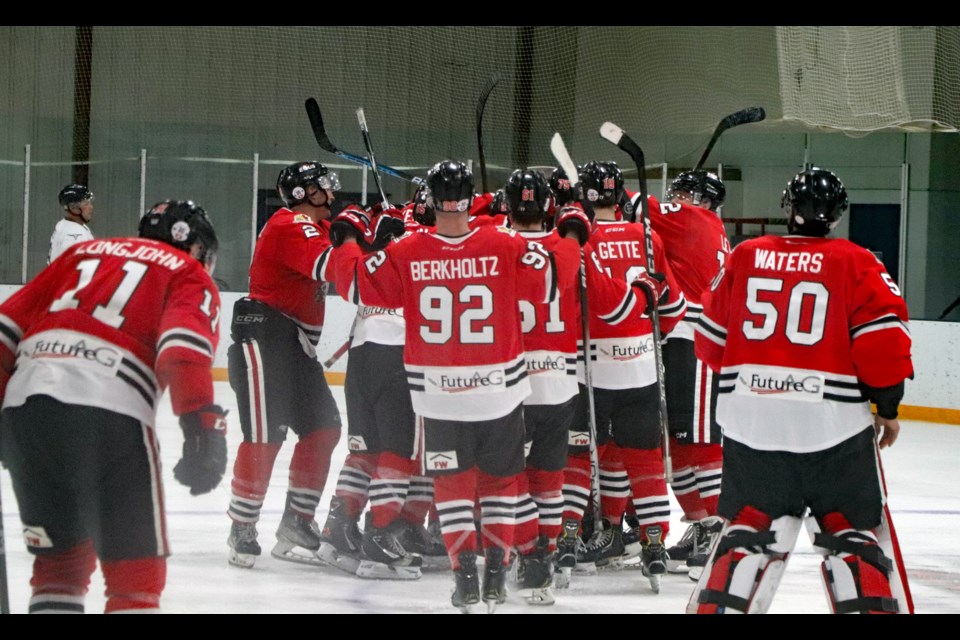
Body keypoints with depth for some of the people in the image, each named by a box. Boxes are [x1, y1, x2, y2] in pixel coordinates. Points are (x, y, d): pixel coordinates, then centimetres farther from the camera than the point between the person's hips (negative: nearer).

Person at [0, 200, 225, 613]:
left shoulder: (85, 252, 31)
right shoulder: (191, 277, 16)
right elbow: (183, 346, -6)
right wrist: (204, 427, -14)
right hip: (107, 415, -5)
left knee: (60, 559, 19)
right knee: (136, 568, 2)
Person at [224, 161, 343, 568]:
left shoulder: (318, 227, 19)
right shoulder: (290, 226, -13)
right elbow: (329, 265, -27)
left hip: (296, 345, 10)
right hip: (264, 338, -10)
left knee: (323, 428, 7)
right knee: (264, 436, -12)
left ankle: (296, 522, 14)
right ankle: (241, 531, -6)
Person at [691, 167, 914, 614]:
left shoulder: (745, 258, 5)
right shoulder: (855, 264, -3)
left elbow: (712, 338, 12)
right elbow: (883, 337, -10)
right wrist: (888, 405, 3)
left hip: (751, 414, 2)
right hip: (833, 420, -2)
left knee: (751, 525, 15)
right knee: (853, 531, 8)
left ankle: (717, 604, 7)